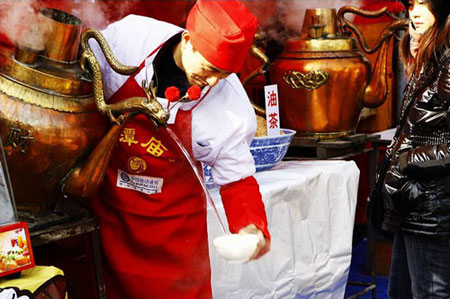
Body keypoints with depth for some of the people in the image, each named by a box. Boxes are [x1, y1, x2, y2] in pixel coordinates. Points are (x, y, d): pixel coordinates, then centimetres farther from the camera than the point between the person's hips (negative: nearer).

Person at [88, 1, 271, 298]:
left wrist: (251, 226, -26)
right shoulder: (127, 36, -19)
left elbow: (237, 177, -9)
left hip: (172, 216, -1)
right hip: (106, 205, 1)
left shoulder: (232, 109, -21)